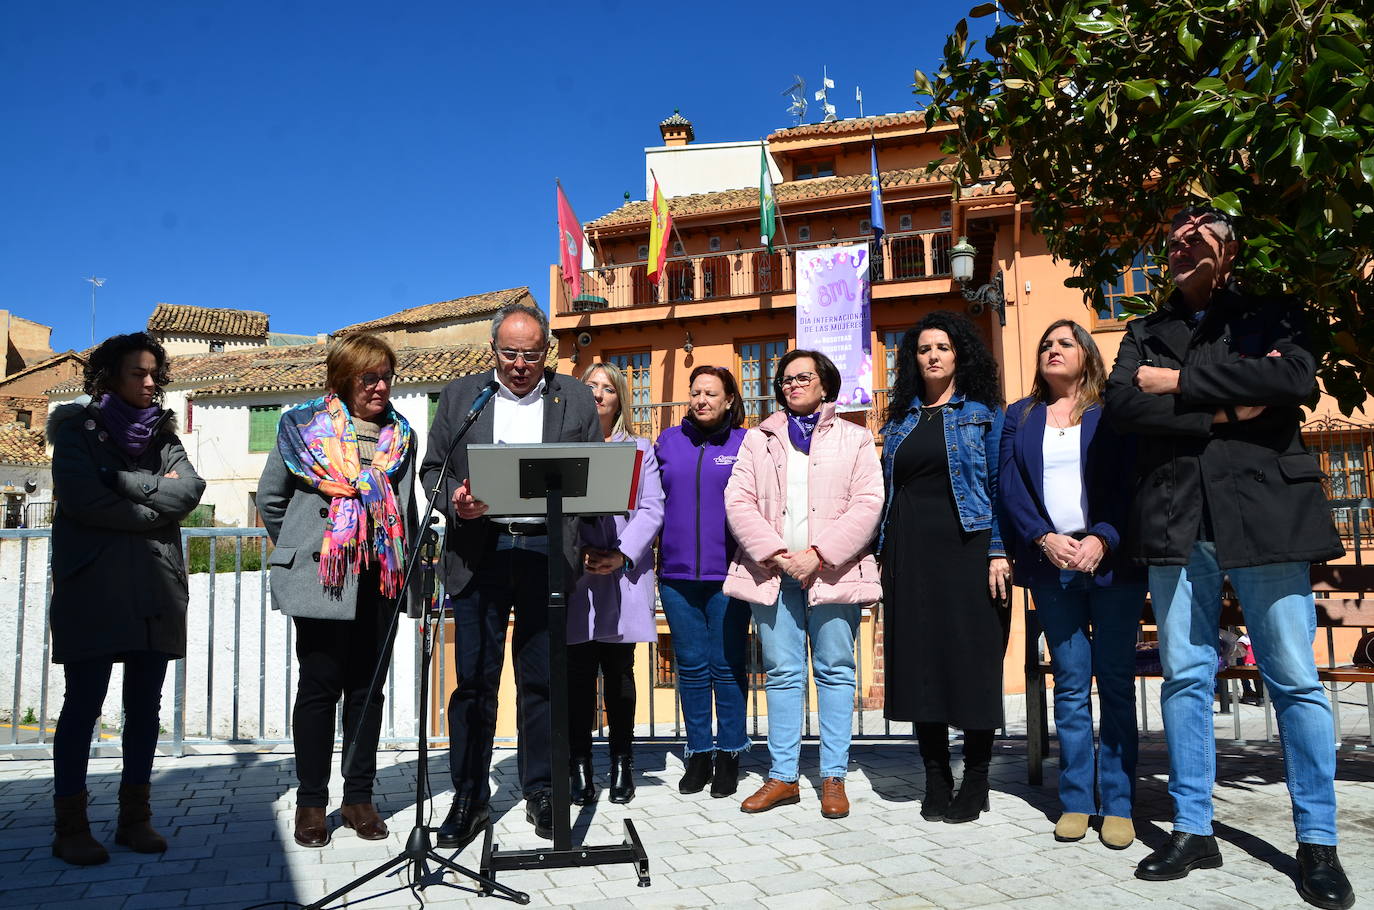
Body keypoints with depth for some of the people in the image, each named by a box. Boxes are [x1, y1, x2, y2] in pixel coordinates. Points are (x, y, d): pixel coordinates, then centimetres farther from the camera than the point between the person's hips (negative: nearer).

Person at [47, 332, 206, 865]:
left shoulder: (163, 437, 17)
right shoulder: (78, 430, 7)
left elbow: (191, 488, -1)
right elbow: (80, 497, -10)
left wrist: (128, 484, -10)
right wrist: (157, 501, -5)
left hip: (156, 590, 4)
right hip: (92, 588, -4)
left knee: (145, 704, 5)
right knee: (83, 704, -2)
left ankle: (134, 818, 14)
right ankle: (70, 827, 5)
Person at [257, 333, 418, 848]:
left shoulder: (400, 434, 11)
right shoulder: (305, 426, 1)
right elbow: (270, 500, 9)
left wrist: (404, 564, 8)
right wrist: (299, 550, 8)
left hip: (380, 578, 3)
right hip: (320, 578, -3)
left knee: (368, 687, 9)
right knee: (320, 685, 2)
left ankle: (359, 796, 19)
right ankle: (311, 801, 14)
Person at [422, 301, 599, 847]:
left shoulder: (576, 400, 9)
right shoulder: (458, 396, 11)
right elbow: (432, 468, 11)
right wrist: (456, 499, -11)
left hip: (547, 550, 0)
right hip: (479, 551, 0)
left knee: (542, 677, 6)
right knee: (474, 679, 2)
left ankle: (541, 793, 20)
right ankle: (470, 797, 15)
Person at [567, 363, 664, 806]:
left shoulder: (639, 449, 14)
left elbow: (652, 509, 2)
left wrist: (622, 556, -13)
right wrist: (577, 551, -12)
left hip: (623, 574, 0)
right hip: (574, 573, 0)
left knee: (618, 671, 4)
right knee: (578, 673, -1)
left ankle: (622, 764, 13)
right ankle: (580, 765, 6)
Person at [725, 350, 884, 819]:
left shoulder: (854, 438, 10)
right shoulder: (758, 439, 15)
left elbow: (867, 503, -1)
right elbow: (738, 501, 5)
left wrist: (818, 554, -12)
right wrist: (775, 553, -9)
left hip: (832, 571, -1)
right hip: (773, 571, 2)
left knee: (836, 671, 1)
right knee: (781, 673, 5)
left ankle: (833, 778, 10)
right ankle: (783, 776, 12)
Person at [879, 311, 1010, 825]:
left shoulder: (984, 412, 4)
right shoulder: (900, 420, 15)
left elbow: (1001, 485, -2)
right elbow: (888, 489, 14)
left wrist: (999, 552, -12)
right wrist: (883, 553, 7)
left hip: (966, 548, -3)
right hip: (911, 555, 4)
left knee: (973, 661, -1)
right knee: (919, 663, 4)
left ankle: (974, 784, 11)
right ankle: (936, 780, 15)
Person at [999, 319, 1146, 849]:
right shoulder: (1020, 417, 14)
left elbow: (1130, 481, -2)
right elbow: (1009, 486, 5)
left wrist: (1103, 539, -16)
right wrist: (1044, 538, -9)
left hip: (1111, 561, -2)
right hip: (1050, 563, 2)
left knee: (1115, 682, 1)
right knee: (1070, 683, 4)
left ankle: (1117, 804, 8)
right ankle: (1076, 800, 11)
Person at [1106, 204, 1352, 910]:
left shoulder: (1272, 315, 11)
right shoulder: (1146, 333, 17)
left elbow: (1295, 376, -11)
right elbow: (1122, 405, -1)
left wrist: (1180, 382, -8)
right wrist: (1225, 410, -9)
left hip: (1265, 514, -2)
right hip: (1175, 523, 2)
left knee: (1294, 679, 0)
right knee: (1185, 677, 4)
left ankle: (1318, 842, 12)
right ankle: (1193, 831, 14)